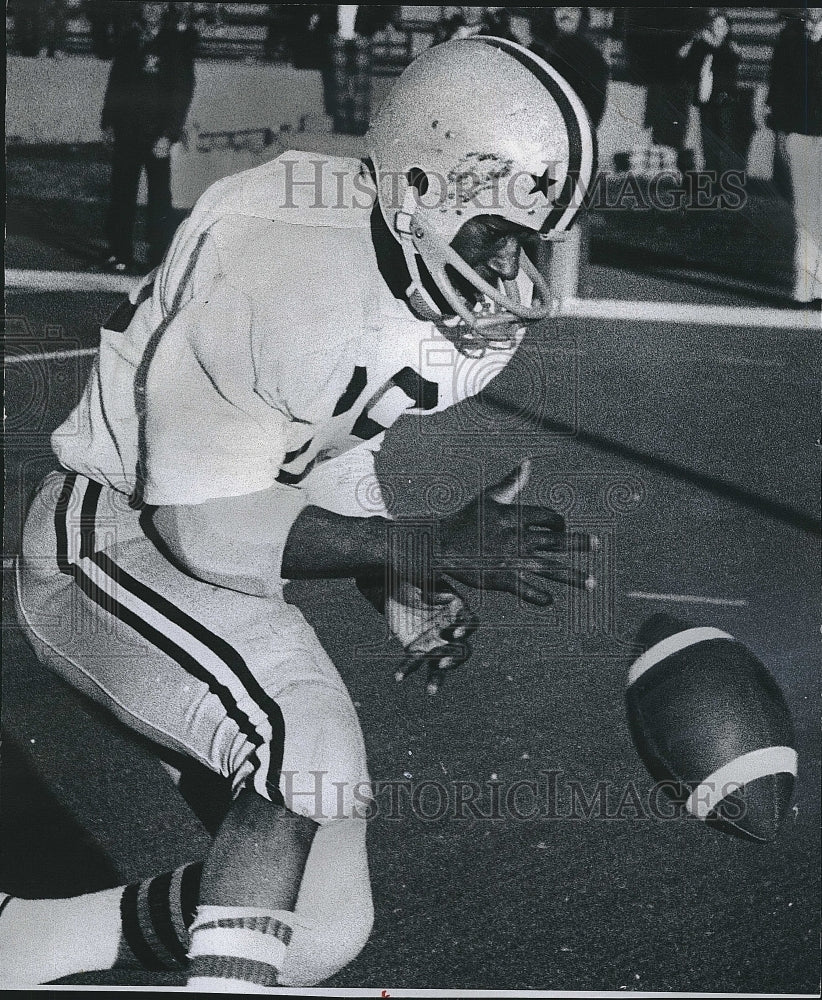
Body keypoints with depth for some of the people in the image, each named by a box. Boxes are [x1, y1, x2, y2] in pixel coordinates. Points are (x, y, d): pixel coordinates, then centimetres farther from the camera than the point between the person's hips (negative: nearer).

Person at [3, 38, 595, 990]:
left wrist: (400, 591, -5)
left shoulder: (438, 300, -3)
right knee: (312, 748, -36)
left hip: (212, 557, 8)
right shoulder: (286, 276, -29)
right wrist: (437, 548, -33)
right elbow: (202, 524, -26)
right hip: (109, 542, -8)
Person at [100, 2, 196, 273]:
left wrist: (168, 135, -15)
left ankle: (159, 259, 4)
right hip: (125, 130, 4)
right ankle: (120, 254, 15)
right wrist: (108, 123, 10)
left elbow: (183, 92, -8)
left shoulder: (177, 41, -5)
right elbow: (115, 82, 16)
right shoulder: (129, 37, 9)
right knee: (122, 192, 7)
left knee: (159, 197, -1)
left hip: (157, 133, -4)